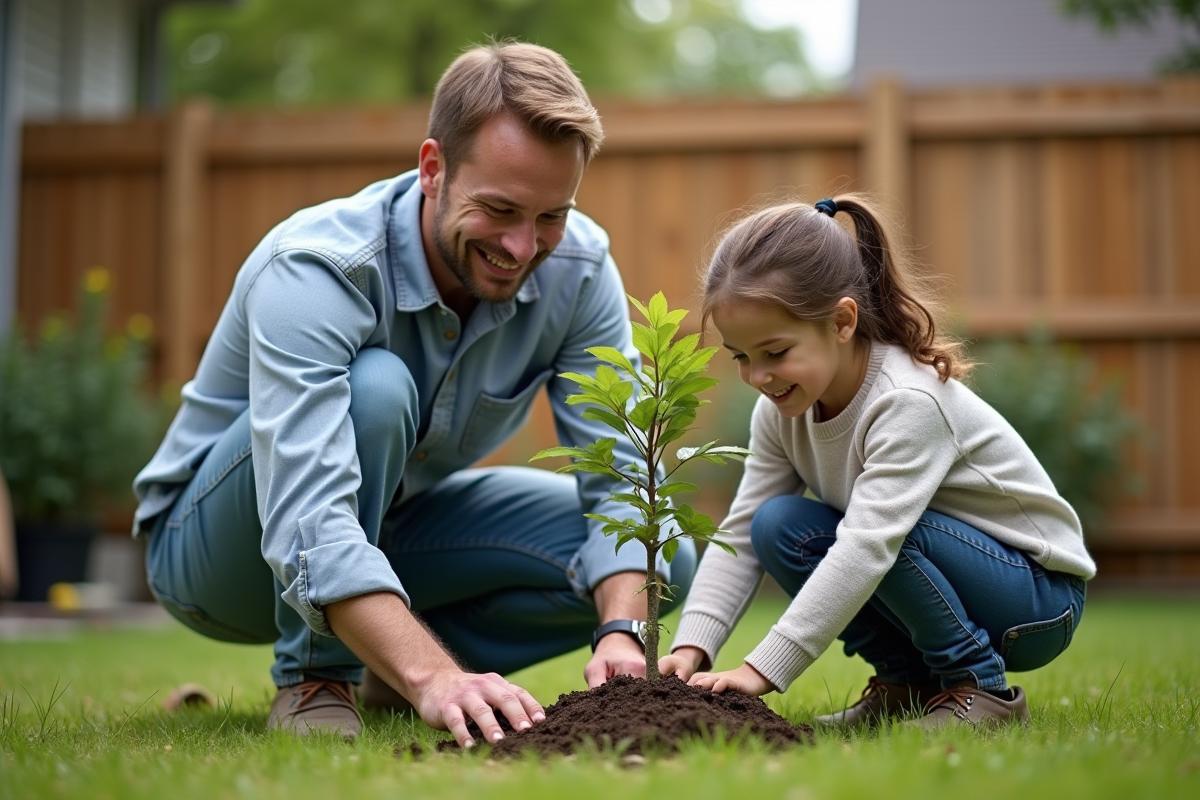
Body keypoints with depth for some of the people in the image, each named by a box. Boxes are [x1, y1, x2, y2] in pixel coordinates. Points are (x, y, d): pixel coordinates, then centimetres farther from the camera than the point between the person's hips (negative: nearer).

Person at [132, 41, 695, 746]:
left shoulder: (578, 268, -17)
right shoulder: (315, 270, -33)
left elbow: (622, 477, -20)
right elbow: (308, 529, -44)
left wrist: (623, 633, -39)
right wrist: (434, 677, -57)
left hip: (390, 525, 5)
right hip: (217, 548, -5)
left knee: (663, 563, -13)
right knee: (374, 388, -36)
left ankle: (390, 672, 4)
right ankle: (315, 678, -17)